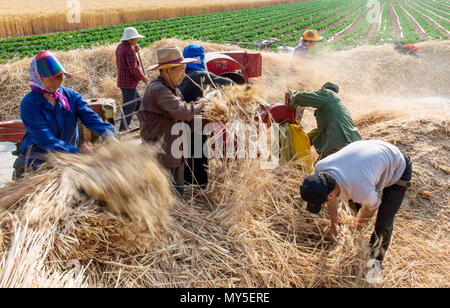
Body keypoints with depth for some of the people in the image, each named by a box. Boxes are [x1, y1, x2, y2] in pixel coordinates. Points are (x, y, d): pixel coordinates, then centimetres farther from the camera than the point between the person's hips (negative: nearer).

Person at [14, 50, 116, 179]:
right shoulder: (29, 104, -11)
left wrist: (107, 132, -31)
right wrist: (76, 151, -30)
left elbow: (89, 116, -10)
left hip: (67, 155, 4)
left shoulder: (71, 95, 1)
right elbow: (44, 139, -20)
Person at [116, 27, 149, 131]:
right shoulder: (128, 49, -20)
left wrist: (134, 51, 9)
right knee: (129, 107, -1)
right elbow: (133, 68, -24)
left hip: (123, 81, 10)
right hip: (129, 83, -10)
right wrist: (143, 77, -10)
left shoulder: (120, 47, 11)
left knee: (139, 103, 20)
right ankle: (123, 130, 6)